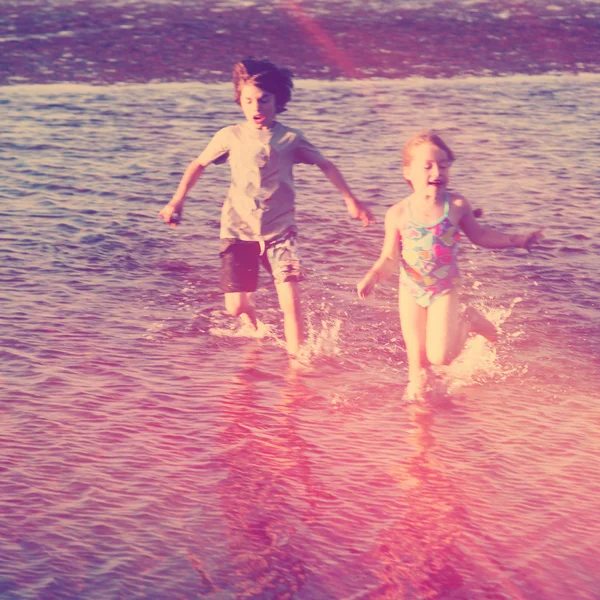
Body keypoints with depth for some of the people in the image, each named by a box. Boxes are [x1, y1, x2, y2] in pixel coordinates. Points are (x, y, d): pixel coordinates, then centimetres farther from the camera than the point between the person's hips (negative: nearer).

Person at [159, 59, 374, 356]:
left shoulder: (290, 139, -1)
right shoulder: (231, 136, 0)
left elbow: (326, 166, 10)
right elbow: (199, 164, 13)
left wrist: (350, 199, 6)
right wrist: (177, 201, 9)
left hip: (279, 231, -1)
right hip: (238, 231, 1)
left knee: (290, 300, -14)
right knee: (237, 305, -1)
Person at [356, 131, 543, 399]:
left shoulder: (457, 205, -10)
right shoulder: (398, 214, -12)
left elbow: (479, 235, 9)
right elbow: (389, 259, -6)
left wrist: (518, 239, 7)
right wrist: (372, 277, -26)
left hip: (445, 290, -1)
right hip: (411, 290, 1)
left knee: (440, 356, -11)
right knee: (417, 360, 6)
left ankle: (469, 321, 17)